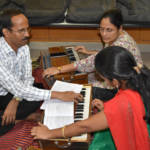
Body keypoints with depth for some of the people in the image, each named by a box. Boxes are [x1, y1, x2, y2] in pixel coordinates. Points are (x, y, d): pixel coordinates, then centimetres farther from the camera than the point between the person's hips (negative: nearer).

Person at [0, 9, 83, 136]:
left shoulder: (23, 47, -7)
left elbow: (27, 79, -2)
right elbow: (17, 89, -33)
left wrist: (15, 101, -22)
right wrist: (58, 95, -34)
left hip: (10, 94, 8)